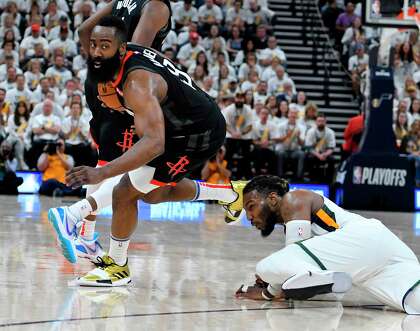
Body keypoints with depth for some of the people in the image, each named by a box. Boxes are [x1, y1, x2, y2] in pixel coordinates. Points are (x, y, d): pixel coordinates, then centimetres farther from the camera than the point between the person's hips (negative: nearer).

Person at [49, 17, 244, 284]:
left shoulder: (138, 83, -34)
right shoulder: (128, 54, -7)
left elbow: (154, 143, -48)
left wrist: (101, 173, -57)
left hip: (198, 135, -10)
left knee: (125, 192, -12)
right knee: (153, 193, 26)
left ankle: (117, 267, 5)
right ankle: (230, 194, 41)